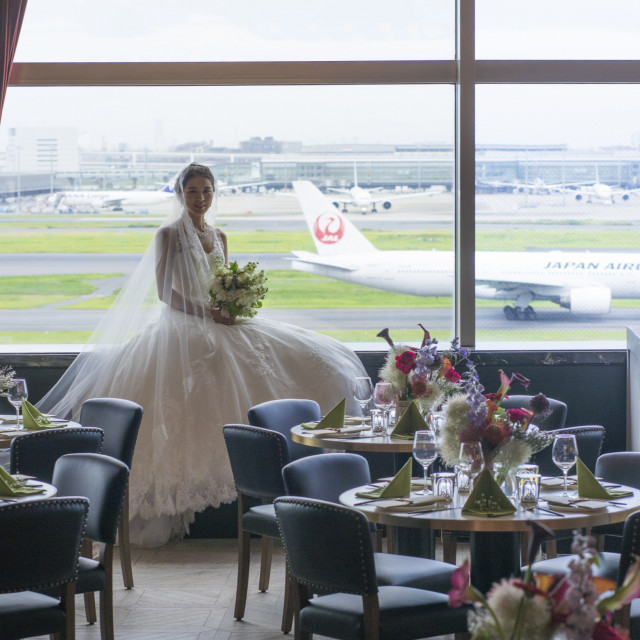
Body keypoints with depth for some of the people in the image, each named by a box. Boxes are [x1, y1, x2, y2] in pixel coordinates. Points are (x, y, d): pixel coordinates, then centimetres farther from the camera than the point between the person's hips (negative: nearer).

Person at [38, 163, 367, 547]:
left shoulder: (219, 237, 17)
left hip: (220, 327, 6)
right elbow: (165, 292, -8)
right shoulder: (169, 234, -1)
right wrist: (207, 311, -19)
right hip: (182, 328, -6)